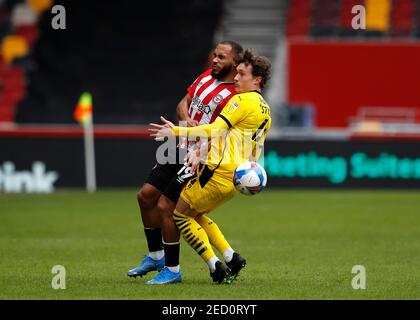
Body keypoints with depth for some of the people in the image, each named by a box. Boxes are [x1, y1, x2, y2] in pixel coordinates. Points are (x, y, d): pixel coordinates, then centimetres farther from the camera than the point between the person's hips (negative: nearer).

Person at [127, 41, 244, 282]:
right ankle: (156, 256, 25)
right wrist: (187, 119, -7)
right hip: (182, 150, 9)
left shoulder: (234, 97, -19)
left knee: (164, 207, -11)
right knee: (146, 196, 10)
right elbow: (184, 103, 14)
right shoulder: (207, 77, 7)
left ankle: (173, 270, 3)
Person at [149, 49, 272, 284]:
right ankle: (232, 259, 11)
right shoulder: (265, 111, 17)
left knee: (180, 213, 3)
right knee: (196, 214, 22)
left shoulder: (242, 100, -11)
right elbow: (256, 152, 21)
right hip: (237, 177, 9)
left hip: (219, 172, -9)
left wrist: (177, 131, -23)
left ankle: (216, 266, -4)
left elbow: (215, 130, -22)